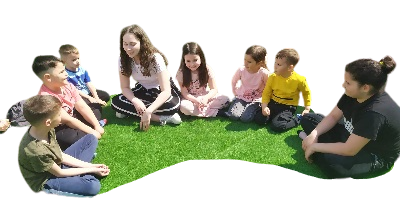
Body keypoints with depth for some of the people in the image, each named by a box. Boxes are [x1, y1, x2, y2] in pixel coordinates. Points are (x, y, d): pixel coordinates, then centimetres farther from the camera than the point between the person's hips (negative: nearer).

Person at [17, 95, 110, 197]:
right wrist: (91, 170, -12)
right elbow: (59, 173, -19)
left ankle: (80, 174, -2)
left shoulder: (45, 129, -13)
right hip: (46, 181, -8)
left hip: (57, 164, 8)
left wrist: (90, 165, -6)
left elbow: (62, 156, -2)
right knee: (93, 186, -32)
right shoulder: (37, 151, -36)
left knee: (91, 138, 7)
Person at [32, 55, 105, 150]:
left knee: (96, 109, 10)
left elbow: (82, 107, -7)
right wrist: (92, 132, -25)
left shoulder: (67, 85, -10)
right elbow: (68, 120, -29)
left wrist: (97, 126, -13)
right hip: (55, 130, -8)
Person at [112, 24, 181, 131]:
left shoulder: (155, 58, -27)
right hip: (143, 90, 5)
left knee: (172, 105, -38)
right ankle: (161, 118, -27)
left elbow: (166, 91, -32)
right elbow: (125, 87, -9)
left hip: (161, 90, -5)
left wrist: (148, 111, -44)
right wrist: (135, 101, -32)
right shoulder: (123, 60, -15)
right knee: (115, 102, -23)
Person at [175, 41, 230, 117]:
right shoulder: (181, 73, -13)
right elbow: (184, 93, -13)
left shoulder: (207, 69, -11)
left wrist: (206, 98, -32)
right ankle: (216, 112, -27)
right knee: (183, 106, -36)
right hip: (191, 99, 0)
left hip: (206, 97, 1)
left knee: (226, 99, -21)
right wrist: (196, 101, -31)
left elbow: (214, 89, -11)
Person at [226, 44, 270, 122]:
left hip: (255, 100, -2)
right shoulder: (241, 69, -13)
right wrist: (235, 94, 8)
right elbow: (233, 81, 7)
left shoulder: (264, 73, -21)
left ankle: (257, 108, 7)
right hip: (241, 97, 2)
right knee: (233, 116, -20)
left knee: (245, 118, -23)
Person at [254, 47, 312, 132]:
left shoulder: (299, 80, -17)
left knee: (277, 126, -22)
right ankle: (275, 116, 14)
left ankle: (296, 120, 3)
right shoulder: (273, 77, -9)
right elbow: (266, 92, -3)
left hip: (288, 107, -4)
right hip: (273, 103, 4)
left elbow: (307, 93, 1)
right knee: (259, 119, -10)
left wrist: (307, 109, -4)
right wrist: (264, 106, -17)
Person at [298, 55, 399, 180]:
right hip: (350, 135, 8)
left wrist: (315, 147, -24)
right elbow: (333, 116, -2)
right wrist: (314, 134, -19)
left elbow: (349, 150, -33)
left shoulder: (375, 113, -36)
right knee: (308, 119, 5)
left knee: (330, 162, -38)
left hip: (376, 157, -7)